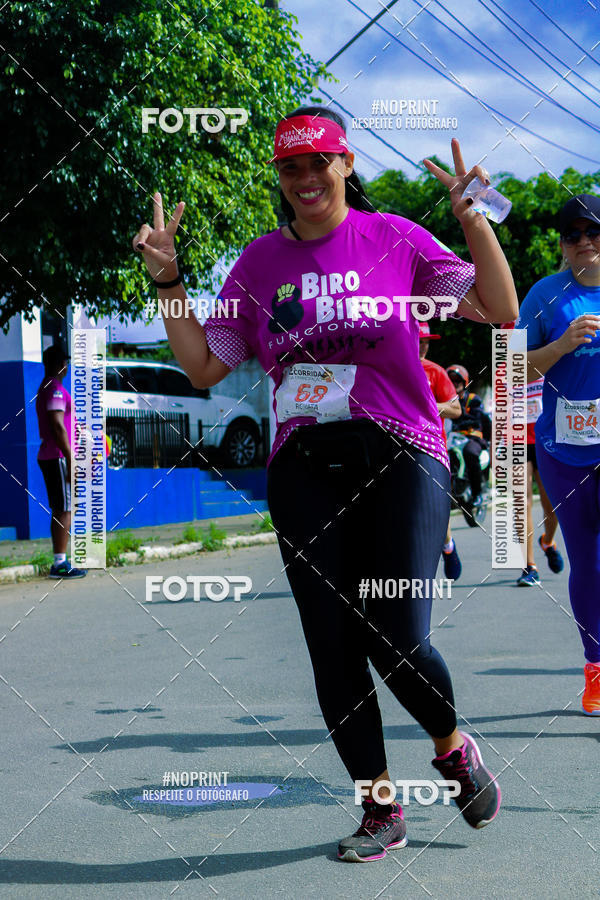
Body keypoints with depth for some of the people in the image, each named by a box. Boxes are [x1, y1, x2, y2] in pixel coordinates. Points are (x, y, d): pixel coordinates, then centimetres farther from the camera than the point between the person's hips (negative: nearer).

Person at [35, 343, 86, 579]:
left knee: (59, 511, 11)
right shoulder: (55, 388, -13)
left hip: (47, 456, 10)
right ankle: (60, 563, -10)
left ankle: (60, 562, 13)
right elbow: (57, 427, -20)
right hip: (58, 457, -10)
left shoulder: (45, 388, 19)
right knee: (65, 510, -9)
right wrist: (71, 462, -21)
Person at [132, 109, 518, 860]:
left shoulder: (396, 239, 4)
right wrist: (167, 283, 5)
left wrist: (472, 219, -9)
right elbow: (204, 367, 12)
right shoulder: (260, 262, 12)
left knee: (398, 642, -12)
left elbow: (501, 311, -1)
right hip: (303, 470, 3)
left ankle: (453, 746, 21)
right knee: (333, 653, 2)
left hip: (400, 458, -3)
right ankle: (381, 809, 19)